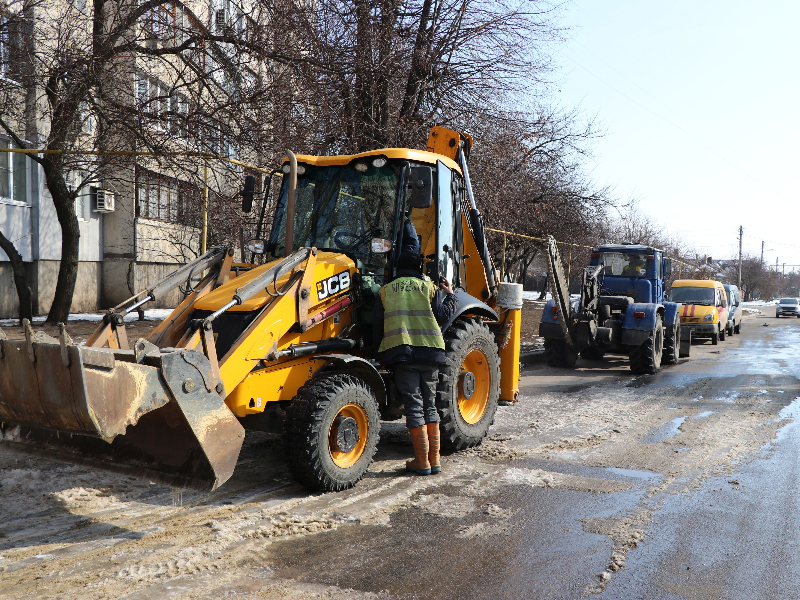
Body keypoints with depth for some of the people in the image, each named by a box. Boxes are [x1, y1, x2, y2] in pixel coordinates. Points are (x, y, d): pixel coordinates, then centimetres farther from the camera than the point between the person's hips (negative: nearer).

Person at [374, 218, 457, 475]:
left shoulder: (385, 291, 10)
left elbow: (378, 327, 8)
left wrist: (381, 354, 16)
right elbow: (443, 315, -2)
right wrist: (450, 294, 15)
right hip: (429, 351, 1)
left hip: (400, 352, -1)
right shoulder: (431, 288, 7)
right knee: (429, 404, 12)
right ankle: (435, 459, 16)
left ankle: (422, 461, 5)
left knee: (413, 406, 3)